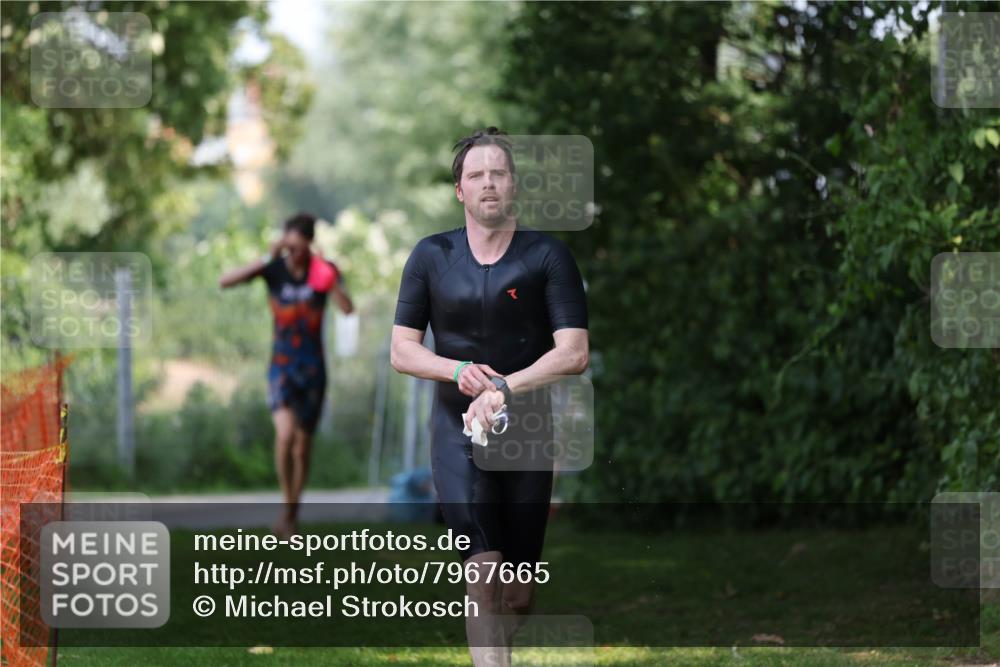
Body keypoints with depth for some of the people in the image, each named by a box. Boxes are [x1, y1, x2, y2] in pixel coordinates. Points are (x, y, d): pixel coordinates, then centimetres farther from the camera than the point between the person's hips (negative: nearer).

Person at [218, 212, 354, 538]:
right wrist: (267, 258, -29)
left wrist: (331, 283, -40)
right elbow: (224, 282, -21)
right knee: (285, 434, -25)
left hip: (313, 370, 1)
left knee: (302, 446, 10)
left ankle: (293, 516, 28)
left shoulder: (324, 269, -6)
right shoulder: (273, 268, -8)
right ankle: (287, 505, -8)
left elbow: (348, 309, -21)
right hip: (281, 367, -1)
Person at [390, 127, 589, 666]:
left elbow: (575, 354, -8)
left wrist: (504, 387, -19)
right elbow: (401, 351, 6)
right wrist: (459, 370, -12)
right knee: (483, 570, -19)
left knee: (518, 595, 4)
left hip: (528, 433, 0)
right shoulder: (431, 256, 6)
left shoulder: (548, 255, 0)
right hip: (457, 431, 0)